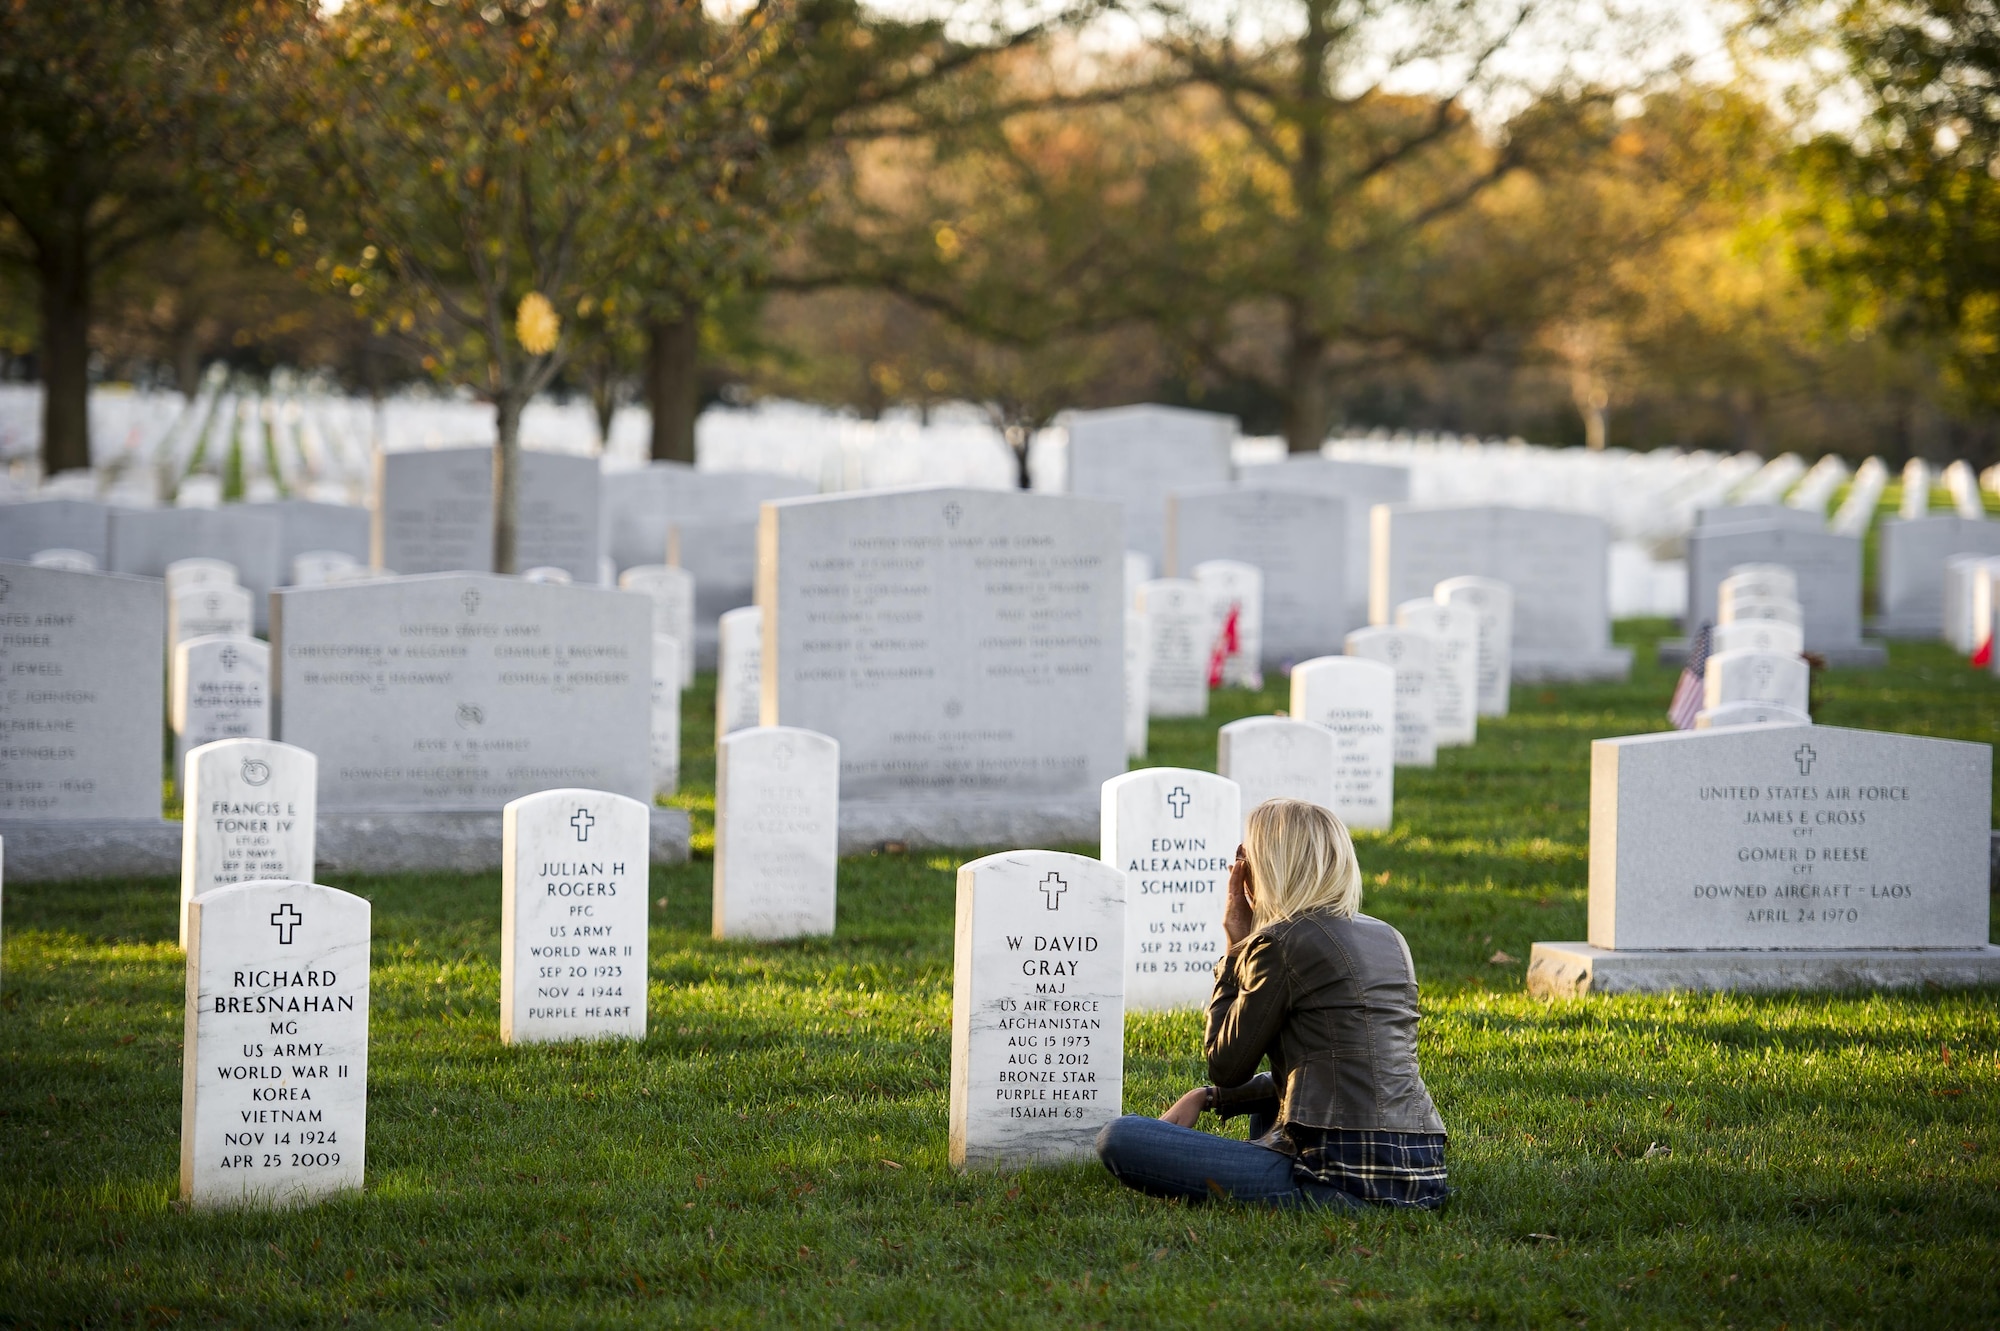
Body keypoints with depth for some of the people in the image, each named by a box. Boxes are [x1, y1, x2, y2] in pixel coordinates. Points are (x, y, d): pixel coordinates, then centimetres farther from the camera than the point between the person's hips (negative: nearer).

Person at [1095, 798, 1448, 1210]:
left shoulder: (1281, 943, -7)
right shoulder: (1388, 939, 17)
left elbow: (1226, 1066, 3)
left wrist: (1235, 950, 10)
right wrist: (1207, 1099, 24)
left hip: (1347, 1181, -8)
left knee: (1117, 1138, -6)